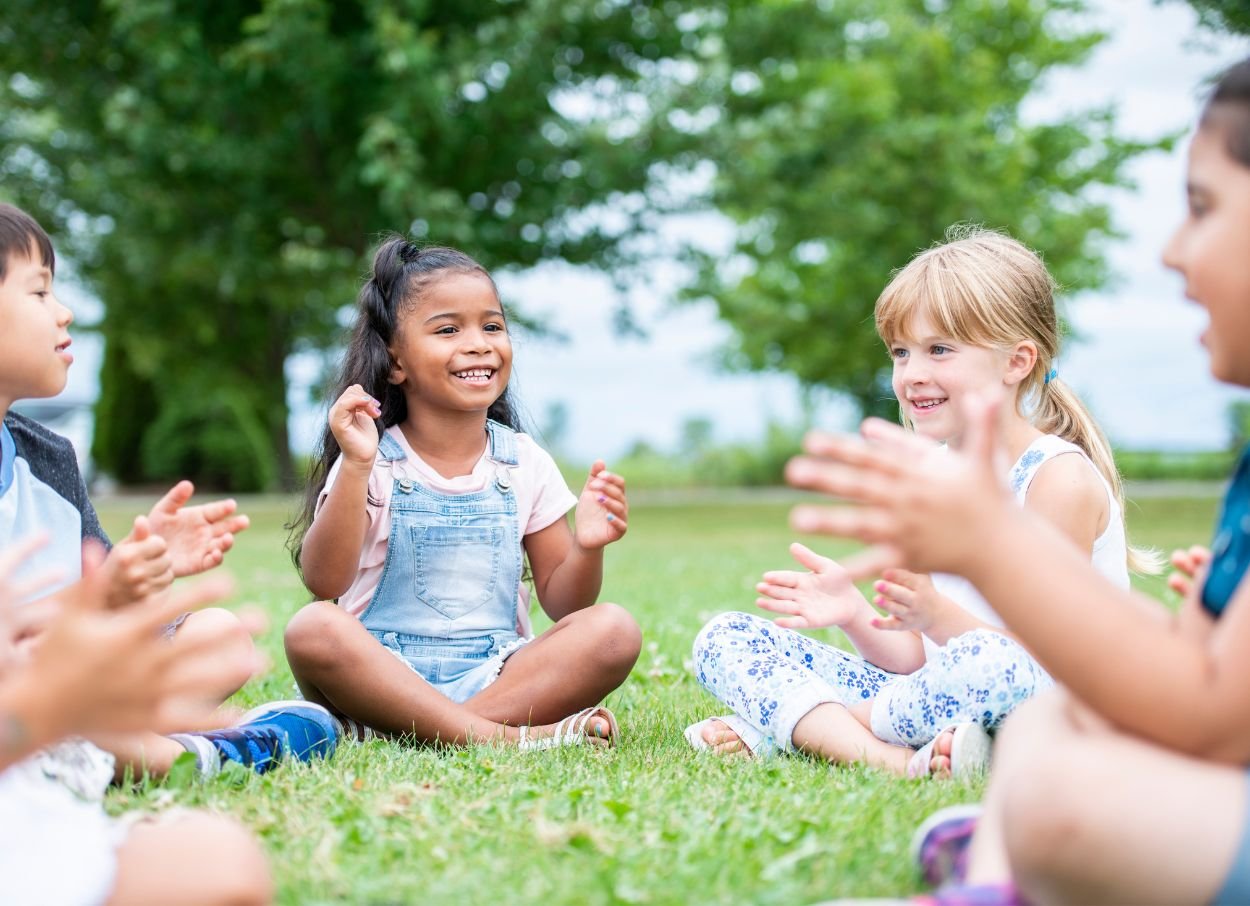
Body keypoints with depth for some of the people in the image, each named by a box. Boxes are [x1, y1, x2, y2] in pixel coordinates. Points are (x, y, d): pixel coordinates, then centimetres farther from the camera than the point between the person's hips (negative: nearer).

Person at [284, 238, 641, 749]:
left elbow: (562, 603, 9)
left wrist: (586, 548, -13)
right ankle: (501, 737, -34)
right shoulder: (376, 464, -1)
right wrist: (356, 468, -25)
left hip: (494, 676, 3)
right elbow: (324, 581, -15)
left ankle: (400, 731, -28)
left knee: (615, 630, -21)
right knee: (312, 630, -32)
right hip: (386, 675, -3)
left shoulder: (524, 464, 8)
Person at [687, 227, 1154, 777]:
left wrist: (937, 616, -30)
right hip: (937, 701, 7)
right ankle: (890, 757, -24)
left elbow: (1045, 661, -15)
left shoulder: (1060, 478, -10)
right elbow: (916, 659, 8)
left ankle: (788, 724, -17)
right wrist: (854, 614, -11)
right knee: (724, 638, -2)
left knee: (988, 665, -43)